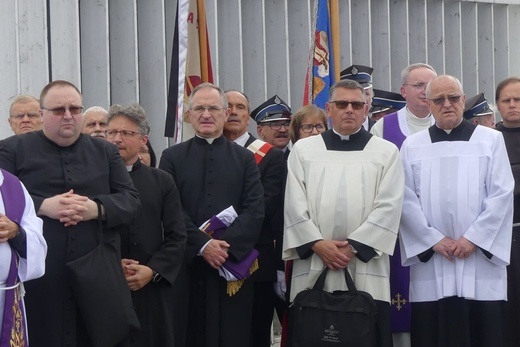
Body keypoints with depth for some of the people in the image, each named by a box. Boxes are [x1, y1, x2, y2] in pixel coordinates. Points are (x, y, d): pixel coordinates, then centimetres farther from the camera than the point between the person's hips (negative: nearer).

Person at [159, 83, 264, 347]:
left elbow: (255, 209, -1)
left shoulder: (244, 158, 10)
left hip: (233, 264, 1)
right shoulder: (172, 157, 7)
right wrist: (203, 245, -14)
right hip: (186, 266, 0)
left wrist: (227, 246, -14)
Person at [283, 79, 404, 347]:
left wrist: (353, 246, -11)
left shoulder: (386, 152, 8)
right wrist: (317, 244, -9)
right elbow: (295, 205, 4)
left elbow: (388, 207, -2)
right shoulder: (303, 149, 11)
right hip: (313, 268, 1)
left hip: (365, 270, -1)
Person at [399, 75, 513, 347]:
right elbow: (407, 200, 2)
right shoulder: (412, 145, 9)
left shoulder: (490, 140, 7)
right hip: (430, 260, 1)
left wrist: (473, 238, -10)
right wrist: (434, 239, -8)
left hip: (481, 259, -1)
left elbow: (501, 194, -1)